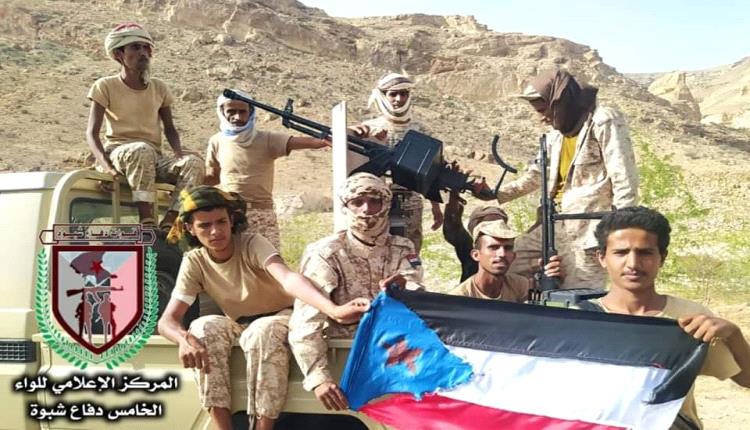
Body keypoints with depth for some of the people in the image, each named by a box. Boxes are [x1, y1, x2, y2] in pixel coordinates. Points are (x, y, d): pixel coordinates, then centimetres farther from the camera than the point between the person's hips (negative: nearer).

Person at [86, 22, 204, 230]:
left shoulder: (158, 88, 15)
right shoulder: (105, 86, 3)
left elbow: (169, 128, 18)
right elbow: (92, 133, -3)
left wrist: (179, 151, -6)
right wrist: (107, 165, -22)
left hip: (154, 159, 4)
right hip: (118, 153, -4)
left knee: (193, 163, -26)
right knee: (142, 150, -39)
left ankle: (167, 225, -33)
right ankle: (147, 223, -43)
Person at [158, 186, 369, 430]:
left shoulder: (252, 244, -22)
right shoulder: (194, 263, -12)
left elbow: (288, 278, -41)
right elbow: (167, 320, -20)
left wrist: (334, 311, -60)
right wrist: (184, 338, -46)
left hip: (280, 318, -3)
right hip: (239, 325, 3)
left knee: (262, 332, -37)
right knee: (204, 328, -28)